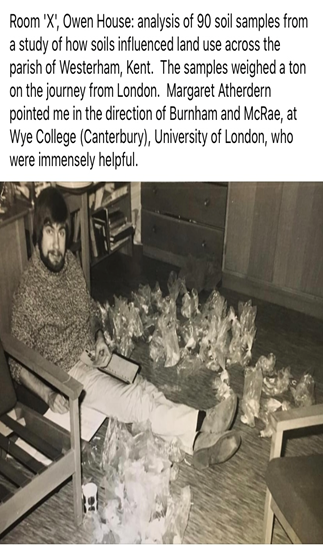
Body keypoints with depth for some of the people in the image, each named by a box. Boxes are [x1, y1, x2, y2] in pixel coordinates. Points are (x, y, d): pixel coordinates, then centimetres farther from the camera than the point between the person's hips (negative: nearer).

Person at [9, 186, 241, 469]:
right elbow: (18, 363, -12)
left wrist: (99, 337, -2)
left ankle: (196, 441, -31)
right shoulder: (28, 290, -20)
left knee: (143, 388, -17)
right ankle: (200, 421, -33)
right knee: (130, 399, -26)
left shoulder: (71, 263, -1)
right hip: (68, 372, -5)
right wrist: (48, 395, -23)